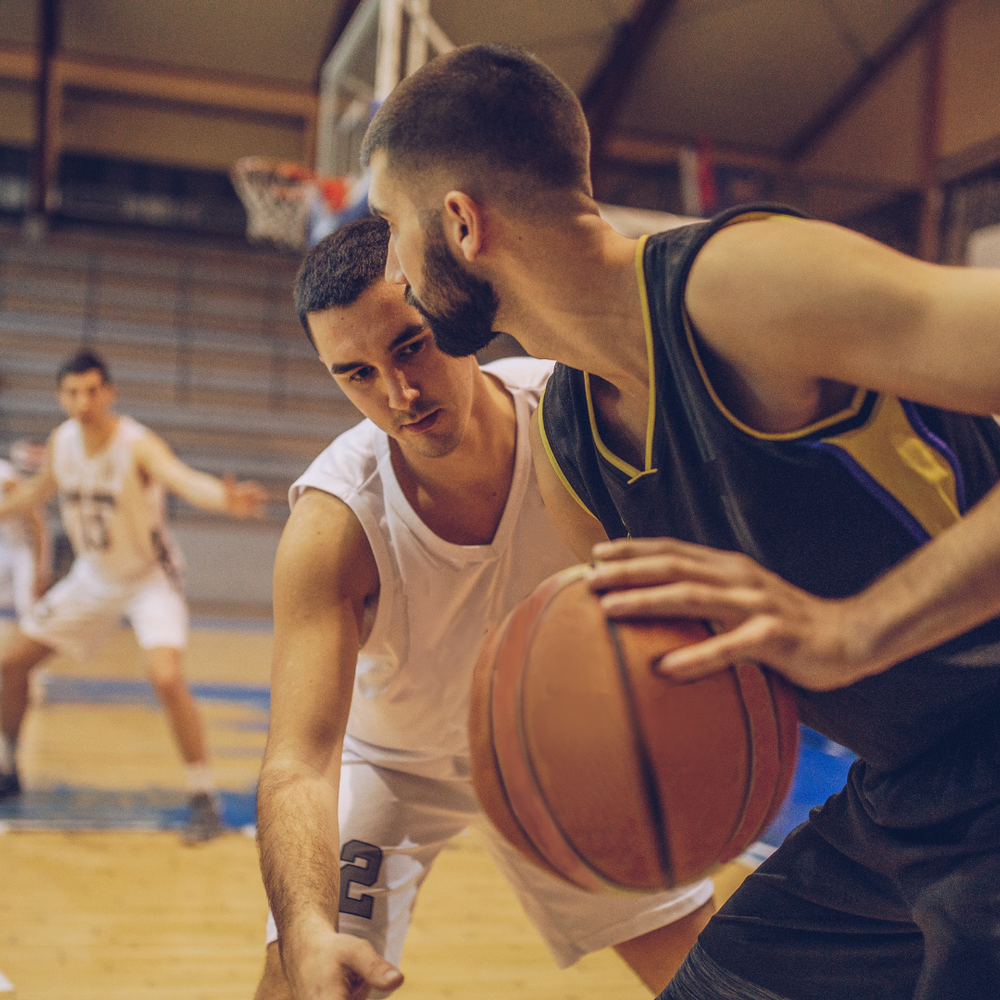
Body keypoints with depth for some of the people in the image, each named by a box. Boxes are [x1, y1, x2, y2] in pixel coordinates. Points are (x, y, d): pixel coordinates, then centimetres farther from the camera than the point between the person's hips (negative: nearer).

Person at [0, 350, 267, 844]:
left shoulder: (138, 445, -27)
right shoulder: (61, 441, -9)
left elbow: (184, 479, -48)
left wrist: (224, 498, -69)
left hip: (150, 576, -6)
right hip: (94, 575, 6)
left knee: (165, 676, -27)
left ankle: (205, 801, -13)